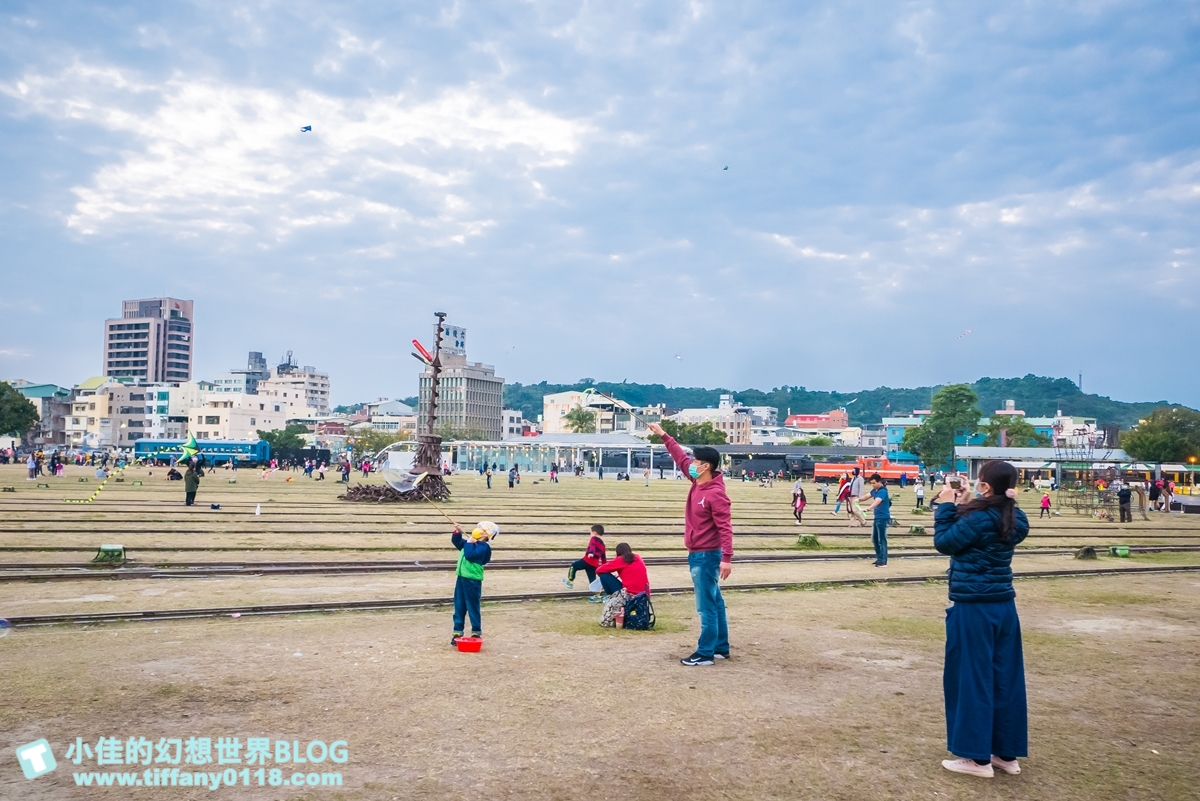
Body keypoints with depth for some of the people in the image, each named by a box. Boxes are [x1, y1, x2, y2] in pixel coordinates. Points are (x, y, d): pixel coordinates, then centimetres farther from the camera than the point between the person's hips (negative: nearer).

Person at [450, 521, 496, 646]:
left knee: (472, 607, 0)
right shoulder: (471, 543, 13)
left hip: (473, 580, -9)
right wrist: (457, 533, 6)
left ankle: (476, 633, 11)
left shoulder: (483, 547, -14)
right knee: (459, 607, 11)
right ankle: (457, 632, 18)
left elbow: (470, 555, -26)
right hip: (461, 578, 9)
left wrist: (469, 543, -15)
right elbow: (456, 541, 23)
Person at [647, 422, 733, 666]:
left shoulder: (716, 493, -20)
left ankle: (705, 653, 3)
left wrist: (727, 558, -28)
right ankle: (721, 648, 24)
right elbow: (681, 458, 17)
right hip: (698, 555, 10)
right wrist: (664, 436, 17)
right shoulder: (697, 482, 5)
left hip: (707, 556, -10)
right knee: (715, 603, 15)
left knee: (706, 606, -3)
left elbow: (725, 527, -23)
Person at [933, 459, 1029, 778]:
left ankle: (978, 757, 8)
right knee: (1004, 678, 12)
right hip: (1003, 606, 8)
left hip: (974, 608, -8)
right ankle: (1007, 752, 21)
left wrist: (947, 507, -2)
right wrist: (962, 507, 8)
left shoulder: (979, 518, -19)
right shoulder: (1014, 520, 5)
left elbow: (944, 542, -8)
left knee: (971, 678, 2)